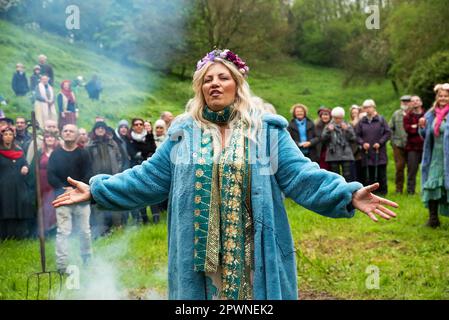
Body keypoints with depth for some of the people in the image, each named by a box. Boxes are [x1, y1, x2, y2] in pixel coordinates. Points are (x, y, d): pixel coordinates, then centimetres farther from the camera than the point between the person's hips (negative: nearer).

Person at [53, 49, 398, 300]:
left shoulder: (266, 130, 1)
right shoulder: (184, 133, 7)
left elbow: (300, 174, -5)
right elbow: (148, 177, 10)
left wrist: (348, 195, -17)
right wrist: (96, 190, 5)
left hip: (253, 255, -1)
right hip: (200, 255, 2)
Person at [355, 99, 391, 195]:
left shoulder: (381, 119, 3)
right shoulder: (362, 121, 8)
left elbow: (388, 133, 2)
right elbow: (357, 135, 10)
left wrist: (380, 142, -8)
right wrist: (362, 143, -8)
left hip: (379, 153, -1)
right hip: (367, 152, 1)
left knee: (381, 173, 2)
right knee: (368, 175, 2)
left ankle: (382, 191, 10)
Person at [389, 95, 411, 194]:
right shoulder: (396, 114, 11)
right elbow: (390, 128, 15)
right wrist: (393, 140, 8)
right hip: (398, 145, 2)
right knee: (399, 166, 0)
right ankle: (399, 188, 8)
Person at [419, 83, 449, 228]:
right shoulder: (431, 114, 10)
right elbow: (425, 136, 15)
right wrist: (422, 127, -4)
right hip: (435, 156, 4)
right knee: (432, 185, 1)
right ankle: (433, 218, 8)